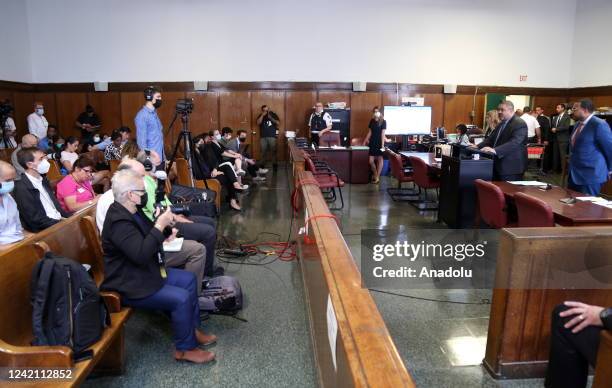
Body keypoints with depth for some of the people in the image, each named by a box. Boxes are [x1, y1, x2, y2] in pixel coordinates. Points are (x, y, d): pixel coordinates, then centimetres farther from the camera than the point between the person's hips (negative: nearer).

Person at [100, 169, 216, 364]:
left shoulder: (129, 211, 3)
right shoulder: (118, 221, -27)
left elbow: (147, 238, 14)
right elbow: (141, 254, -35)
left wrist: (164, 224, -5)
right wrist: (160, 225, -29)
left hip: (146, 271, 11)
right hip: (130, 285, -11)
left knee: (189, 279, 10)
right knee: (182, 298, -19)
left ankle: (193, 330, 21)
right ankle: (184, 349, 0)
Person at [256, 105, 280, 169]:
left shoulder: (273, 115, 6)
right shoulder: (260, 116, 9)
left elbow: (278, 123, -3)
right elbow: (258, 123, -8)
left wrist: (271, 118, -13)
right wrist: (262, 115, -15)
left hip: (272, 136, -1)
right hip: (263, 137, 1)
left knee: (273, 150, -3)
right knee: (263, 151, 1)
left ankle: (274, 163, 5)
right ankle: (262, 164, 10)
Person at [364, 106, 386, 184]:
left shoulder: (383, 121, -7)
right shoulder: (372, 121, 7)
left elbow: (383, 134, -11)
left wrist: (382, 145, -15)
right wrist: (365, 141, 10)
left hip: (379, 143, -4)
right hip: (372, 142, 4)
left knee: (380, 160, 5)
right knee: (371, 161, 1)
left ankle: (377, 177, 12)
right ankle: (375, 174, 23)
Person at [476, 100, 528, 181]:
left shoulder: (520, 124, -14)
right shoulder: (502, 123, 17)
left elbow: (514, 143, -28)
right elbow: (491, 139, 19)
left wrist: (495, 150, -40)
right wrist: (478, 146, 1)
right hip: (498, 166, 9)